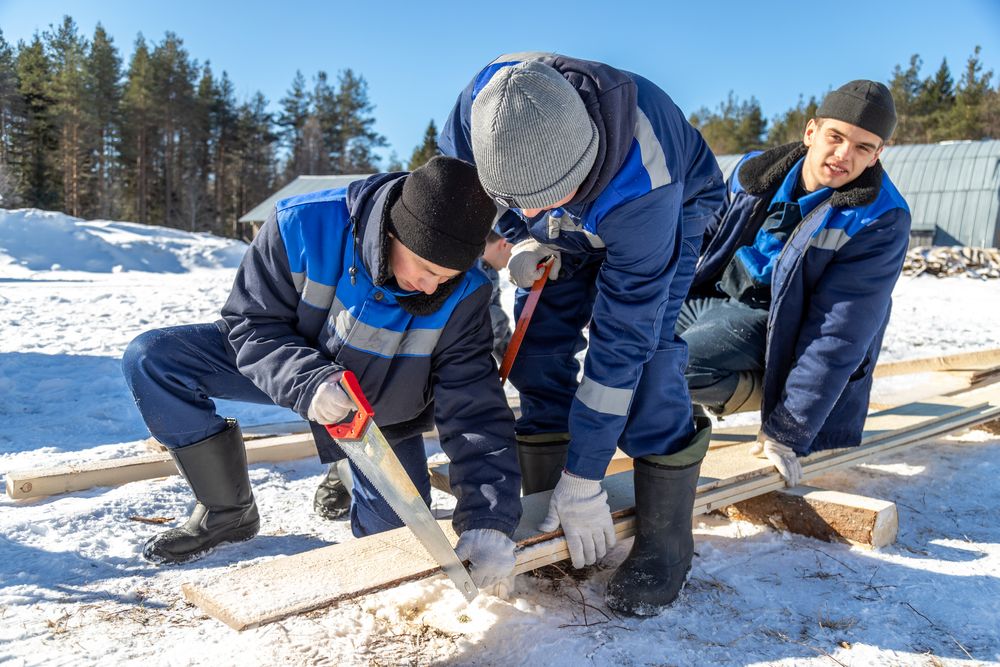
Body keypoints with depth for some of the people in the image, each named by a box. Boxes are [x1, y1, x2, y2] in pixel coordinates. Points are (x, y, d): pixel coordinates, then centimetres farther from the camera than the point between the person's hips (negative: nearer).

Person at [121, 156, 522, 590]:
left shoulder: (462, 297, -30)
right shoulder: (301, 226, -33)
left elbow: (476, 410, -30)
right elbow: (252, 324, -23)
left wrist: (489, 521, -39)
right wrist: (307, 380, -44)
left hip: (384, 407, 0)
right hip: (291, 365, 1)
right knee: (150, 359, -17)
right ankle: (228, 511, -3)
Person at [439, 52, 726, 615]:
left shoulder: (642, 187, -44)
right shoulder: (483, 102, -34)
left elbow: (621, 340, -38)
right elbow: (456, 168, -7)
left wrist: (584, 479, -32)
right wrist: (521, 238, -21)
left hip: (674, 211, -4)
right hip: (571, 229, 5)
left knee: (643, 349, -24)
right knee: (538, 341, -10)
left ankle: (667, 536, -9)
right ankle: (543, 512, 3)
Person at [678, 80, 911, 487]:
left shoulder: (880, 222, -20)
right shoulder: (757, 170, -4)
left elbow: (837, 335, -23)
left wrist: (786, 434, -25)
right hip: (710, 296, 6)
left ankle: (767, 393, -3)